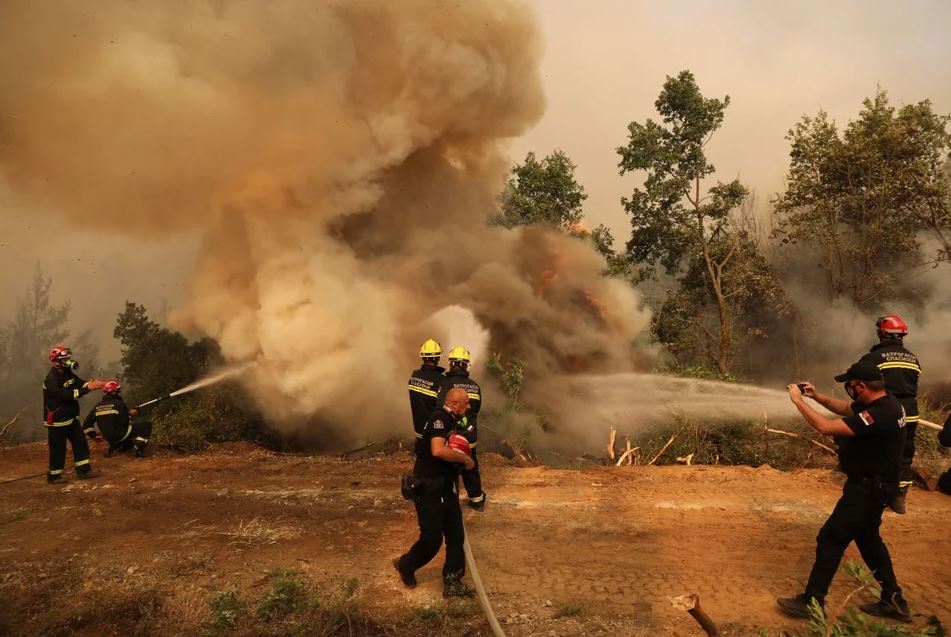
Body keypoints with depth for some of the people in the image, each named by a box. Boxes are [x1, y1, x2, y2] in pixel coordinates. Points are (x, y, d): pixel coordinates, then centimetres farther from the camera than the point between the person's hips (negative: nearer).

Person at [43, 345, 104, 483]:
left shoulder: (68, 374, 6)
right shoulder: (51, 380, -22)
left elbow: (80, 383, 2)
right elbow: (67, 395, -31)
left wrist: (92, 384, -21)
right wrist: (88, 388, -33)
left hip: (71, 418, 8)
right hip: (57, 421, -8)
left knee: (81, 443, 8)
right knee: (58, 449, 2)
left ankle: (83, 470, 14)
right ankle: (54, 476, 16)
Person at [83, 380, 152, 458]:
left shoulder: (98, 406, 6)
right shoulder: (119, 403, -13)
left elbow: (86, 425, 9)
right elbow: (124, 422, -19)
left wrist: (94, 436, 18)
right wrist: (130, 414, -1)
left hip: (109, 438, 8)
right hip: (120, 435, -8)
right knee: (147, 425, -3)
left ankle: (113, 447, 18)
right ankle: (139, 450, -13)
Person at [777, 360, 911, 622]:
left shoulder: (879, 414, -30)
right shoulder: (883, 403, 1)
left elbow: (825, 427, -32)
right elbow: (846, 409, 19)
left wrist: (798, 401, -22)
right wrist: (816, 396, 5)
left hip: (867, 490, -10)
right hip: (871, 486, 10)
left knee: (830, 539, -3)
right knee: (869, 540, 23)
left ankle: (812, 603, 6)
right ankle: (894, 601, 33)